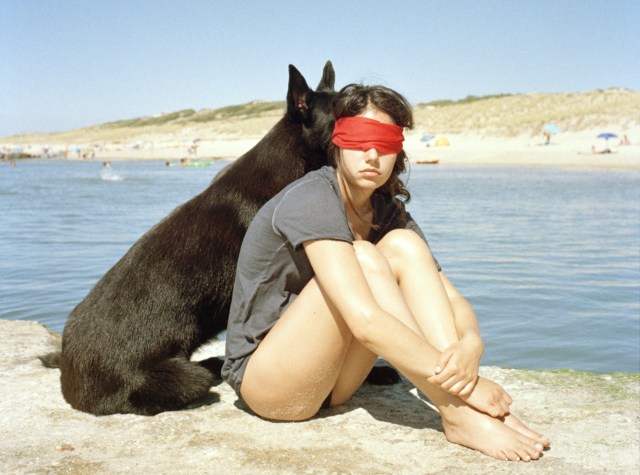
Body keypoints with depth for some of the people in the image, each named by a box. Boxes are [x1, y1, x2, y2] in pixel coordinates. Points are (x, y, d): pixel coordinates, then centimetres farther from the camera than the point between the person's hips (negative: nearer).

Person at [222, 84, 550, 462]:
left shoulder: (388, 212, 1)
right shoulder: (311, 200, -23)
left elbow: (452, 300, -6)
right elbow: (365, 322, -35)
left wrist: (471, 345, -30)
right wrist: (466, 385, -33)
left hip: (330, 383, 6)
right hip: (264, 382, -6)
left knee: (403, 245, -13)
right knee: (362, 258, -27)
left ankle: (479, 412, -23)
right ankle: (459, 414, -26)